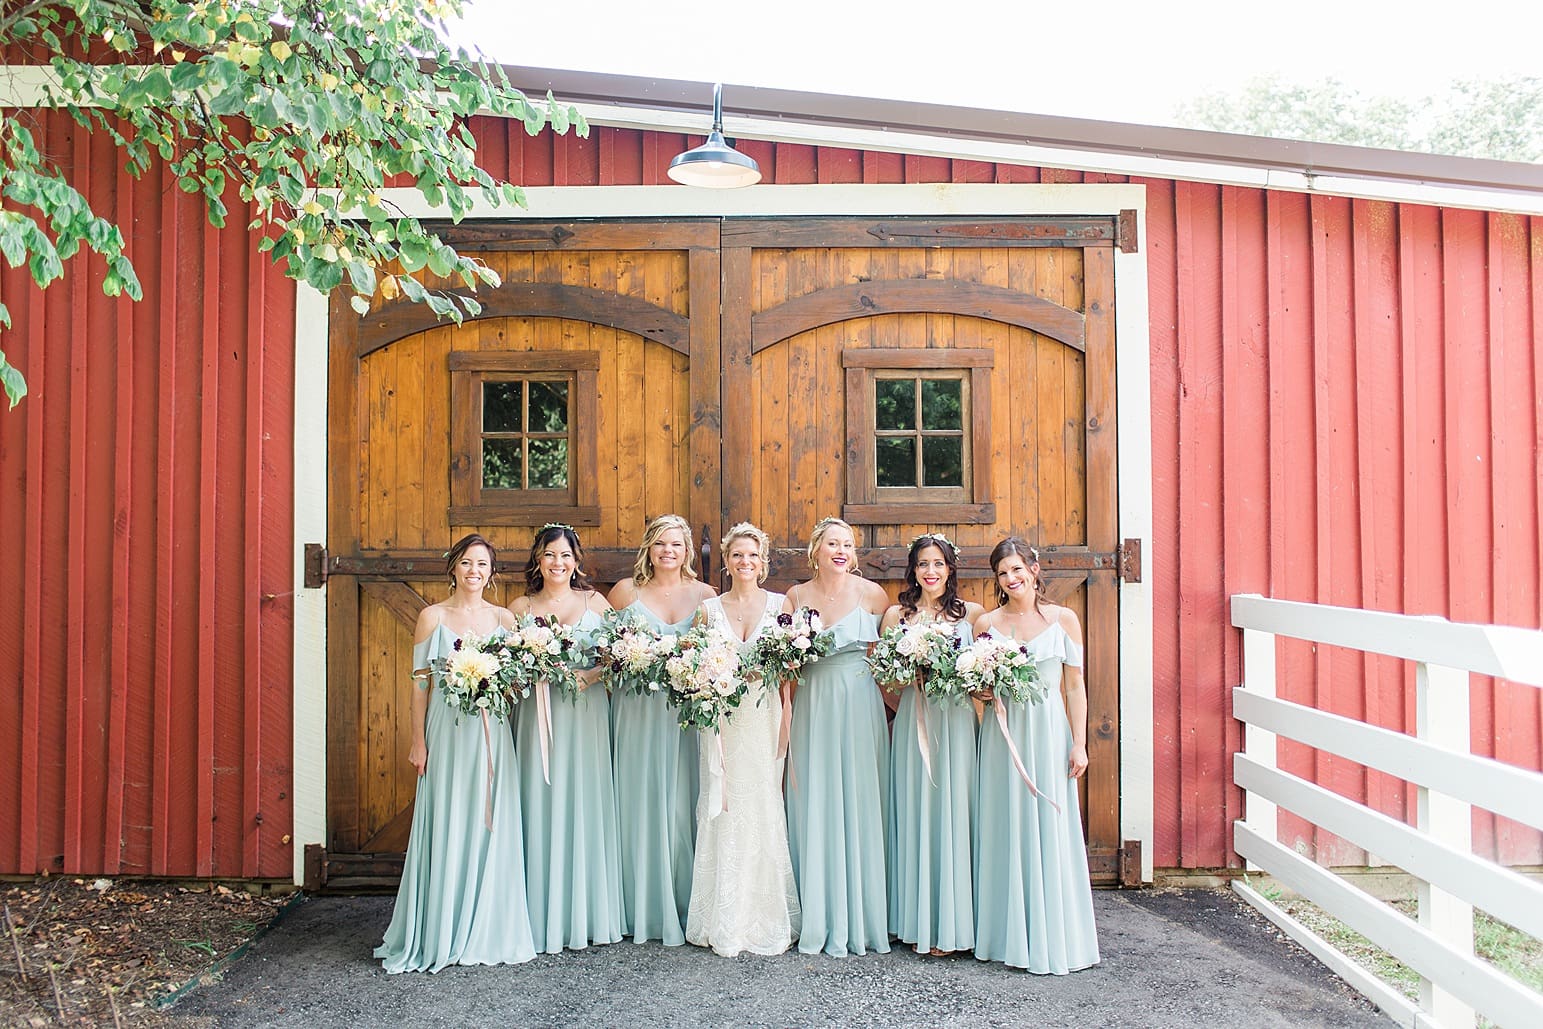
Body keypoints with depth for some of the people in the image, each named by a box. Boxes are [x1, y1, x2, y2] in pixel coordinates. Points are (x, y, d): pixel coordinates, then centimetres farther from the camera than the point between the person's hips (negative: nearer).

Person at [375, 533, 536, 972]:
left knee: (491, 828, 5)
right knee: (447, 828, 1)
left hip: (491, 734, 3)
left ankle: (487, 931, 18)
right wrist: (418, 740, -5)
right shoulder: (433, 617, 1)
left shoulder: (503, 618, 8)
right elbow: (420, 682, 0)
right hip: (448, 731, -2)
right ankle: (442, 934, 13)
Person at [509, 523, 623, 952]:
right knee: (541, 808, 0)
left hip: (586, 713, 0)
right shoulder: (521, 607, 8)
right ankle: (543, 919, 10)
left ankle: (588, 914, 14)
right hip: (538, 715, 0)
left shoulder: (595, 602, 7)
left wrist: (588, 676, -15)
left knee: (585, 806, 2)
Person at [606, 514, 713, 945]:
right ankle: (642, 909, 15)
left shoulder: (705, 595, 7)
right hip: (638, 712, 0)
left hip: (688, 712, 0)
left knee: (683, 805, 2)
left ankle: (684, 909, 14)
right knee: (640, 804, 3)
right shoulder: (626, 591, 6)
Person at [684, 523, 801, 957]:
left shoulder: (779, 604, 6)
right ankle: (724, 924, 11)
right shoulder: (709, 608, 8)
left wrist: (786, 719, -7)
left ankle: (765, 921, 12)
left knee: (763, 810, -1)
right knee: (722, 812, 0)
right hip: (721, 721, 1)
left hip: (763, 720, 0)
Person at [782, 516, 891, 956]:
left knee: (858, 808, 2)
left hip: (859, 709, -2)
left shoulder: (871, 593, 0)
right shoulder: (795, 597, 5)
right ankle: (818, 922, 17)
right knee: (814, 809, 5)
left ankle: (860, 921, 16)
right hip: (812, 709, 2)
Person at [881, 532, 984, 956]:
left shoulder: (972, 614, 7)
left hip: (957, 723, 0)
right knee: (915, 813, 3)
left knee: (953, 813, 1)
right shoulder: (896, 614, 6)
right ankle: (917, 921, 13)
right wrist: (911, 674, -12)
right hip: (913, 724, 0)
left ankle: (951, 924, 11)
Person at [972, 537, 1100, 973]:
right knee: (1005, 830, 4)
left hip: (1049, 729, -1)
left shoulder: (1063, 619, 3)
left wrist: (1079, 742, -2)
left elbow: (1075, 685, 3)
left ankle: (1054, 937, 15)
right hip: (1002, 732, 1)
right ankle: (1009, 935, 16)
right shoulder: (986, 623, 4)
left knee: (1050, 831, 2)